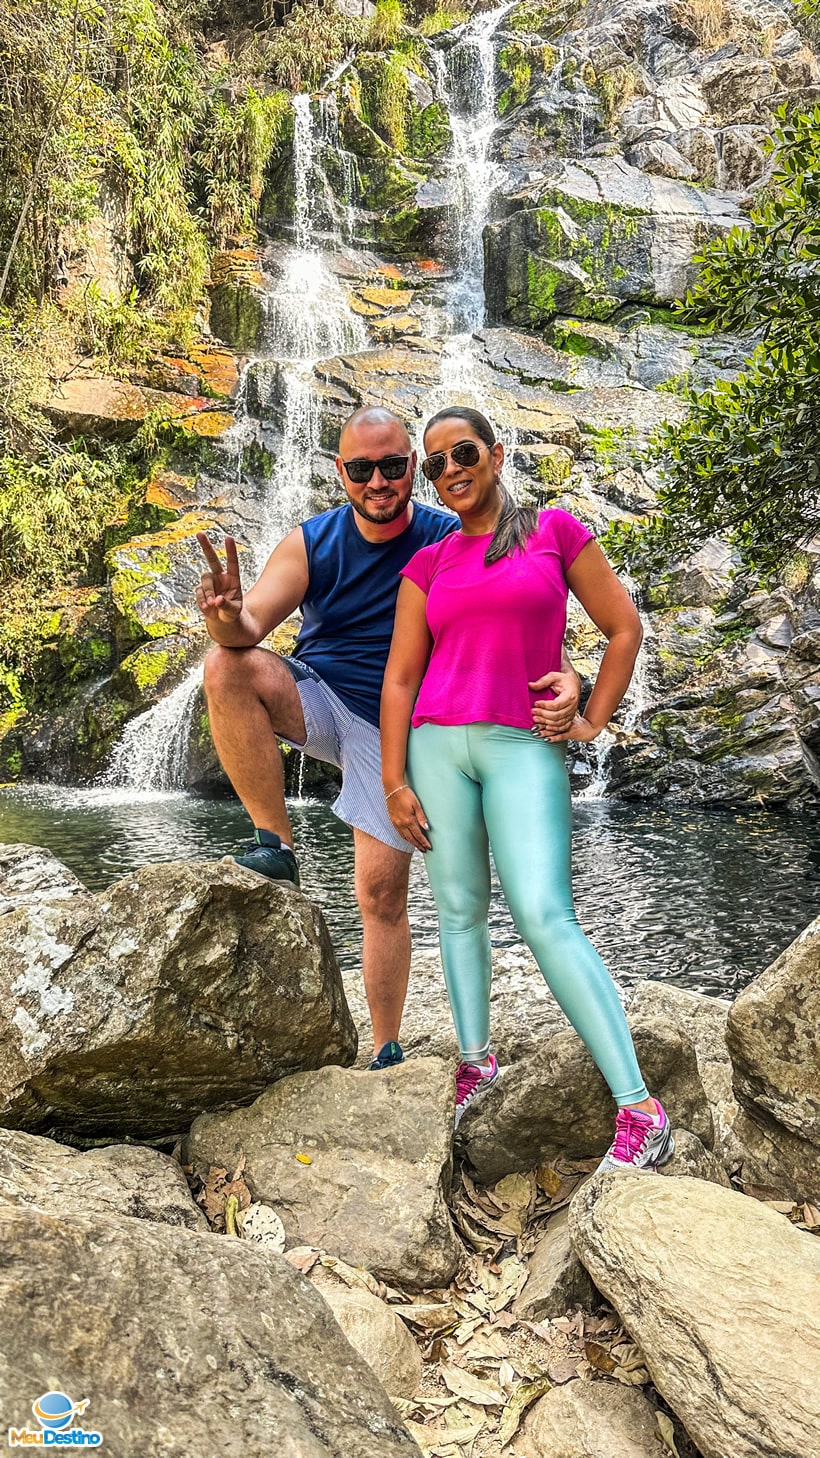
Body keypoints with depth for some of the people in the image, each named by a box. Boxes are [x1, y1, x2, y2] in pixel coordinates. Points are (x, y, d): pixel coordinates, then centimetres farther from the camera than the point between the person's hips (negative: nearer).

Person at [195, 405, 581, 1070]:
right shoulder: (311, 543, -7)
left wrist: (563, 676, -41)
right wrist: (226, 617, -42)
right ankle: (275, 843, -17)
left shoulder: (451, 541, -12)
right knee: (227, 666, -27)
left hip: (396, 726, -2)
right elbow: (252, 627, -16)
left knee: (382, 891, -3)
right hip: (317, 698, 2)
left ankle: (387, 1050, 15)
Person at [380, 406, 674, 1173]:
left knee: (545, 918, -14)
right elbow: (400, 678, 6)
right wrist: (393, 781, 0)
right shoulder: (428, 564, 9)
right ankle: (475, 1059, 26)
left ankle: (639, 1109, -9)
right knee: (460, 908, 8)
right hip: (438, 743, 4)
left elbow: (625, 629, 6)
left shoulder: (555, 529, 4)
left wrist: (592, 722, 2)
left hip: (524, 748, -3)